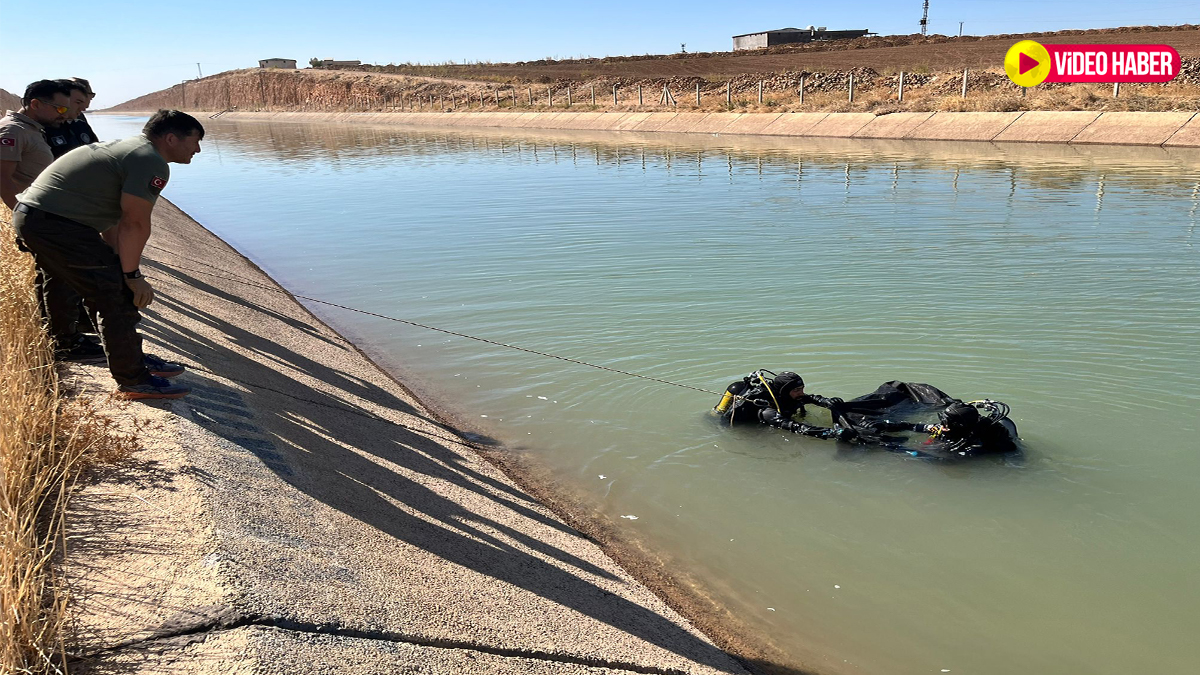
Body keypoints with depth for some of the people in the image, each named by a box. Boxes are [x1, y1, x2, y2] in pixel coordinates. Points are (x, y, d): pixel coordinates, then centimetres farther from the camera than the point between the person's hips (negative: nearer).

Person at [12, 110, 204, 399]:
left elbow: (114, 221, 19)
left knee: (115, 290, 18)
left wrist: (121, 270, 15)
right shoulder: (152, 163, -13)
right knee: (118, 297, -6)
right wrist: (132, 275, -9)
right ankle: (133, 381, 1)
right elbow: (134, 225, -19)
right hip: (55, 224, -11)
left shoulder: (128, 149, 20)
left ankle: (133, 359, 29)